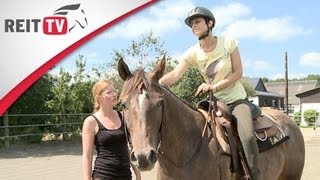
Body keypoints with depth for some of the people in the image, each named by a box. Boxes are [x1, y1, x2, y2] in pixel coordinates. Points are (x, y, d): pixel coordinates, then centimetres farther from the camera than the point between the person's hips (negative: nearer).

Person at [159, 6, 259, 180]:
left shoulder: (228, 43, -10)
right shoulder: (192, 53, -7)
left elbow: (238, 73, -10)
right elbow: (175, 75, -21)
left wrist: (215, 86, -22)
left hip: (237, 100, -3)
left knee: (248, 136, -26)